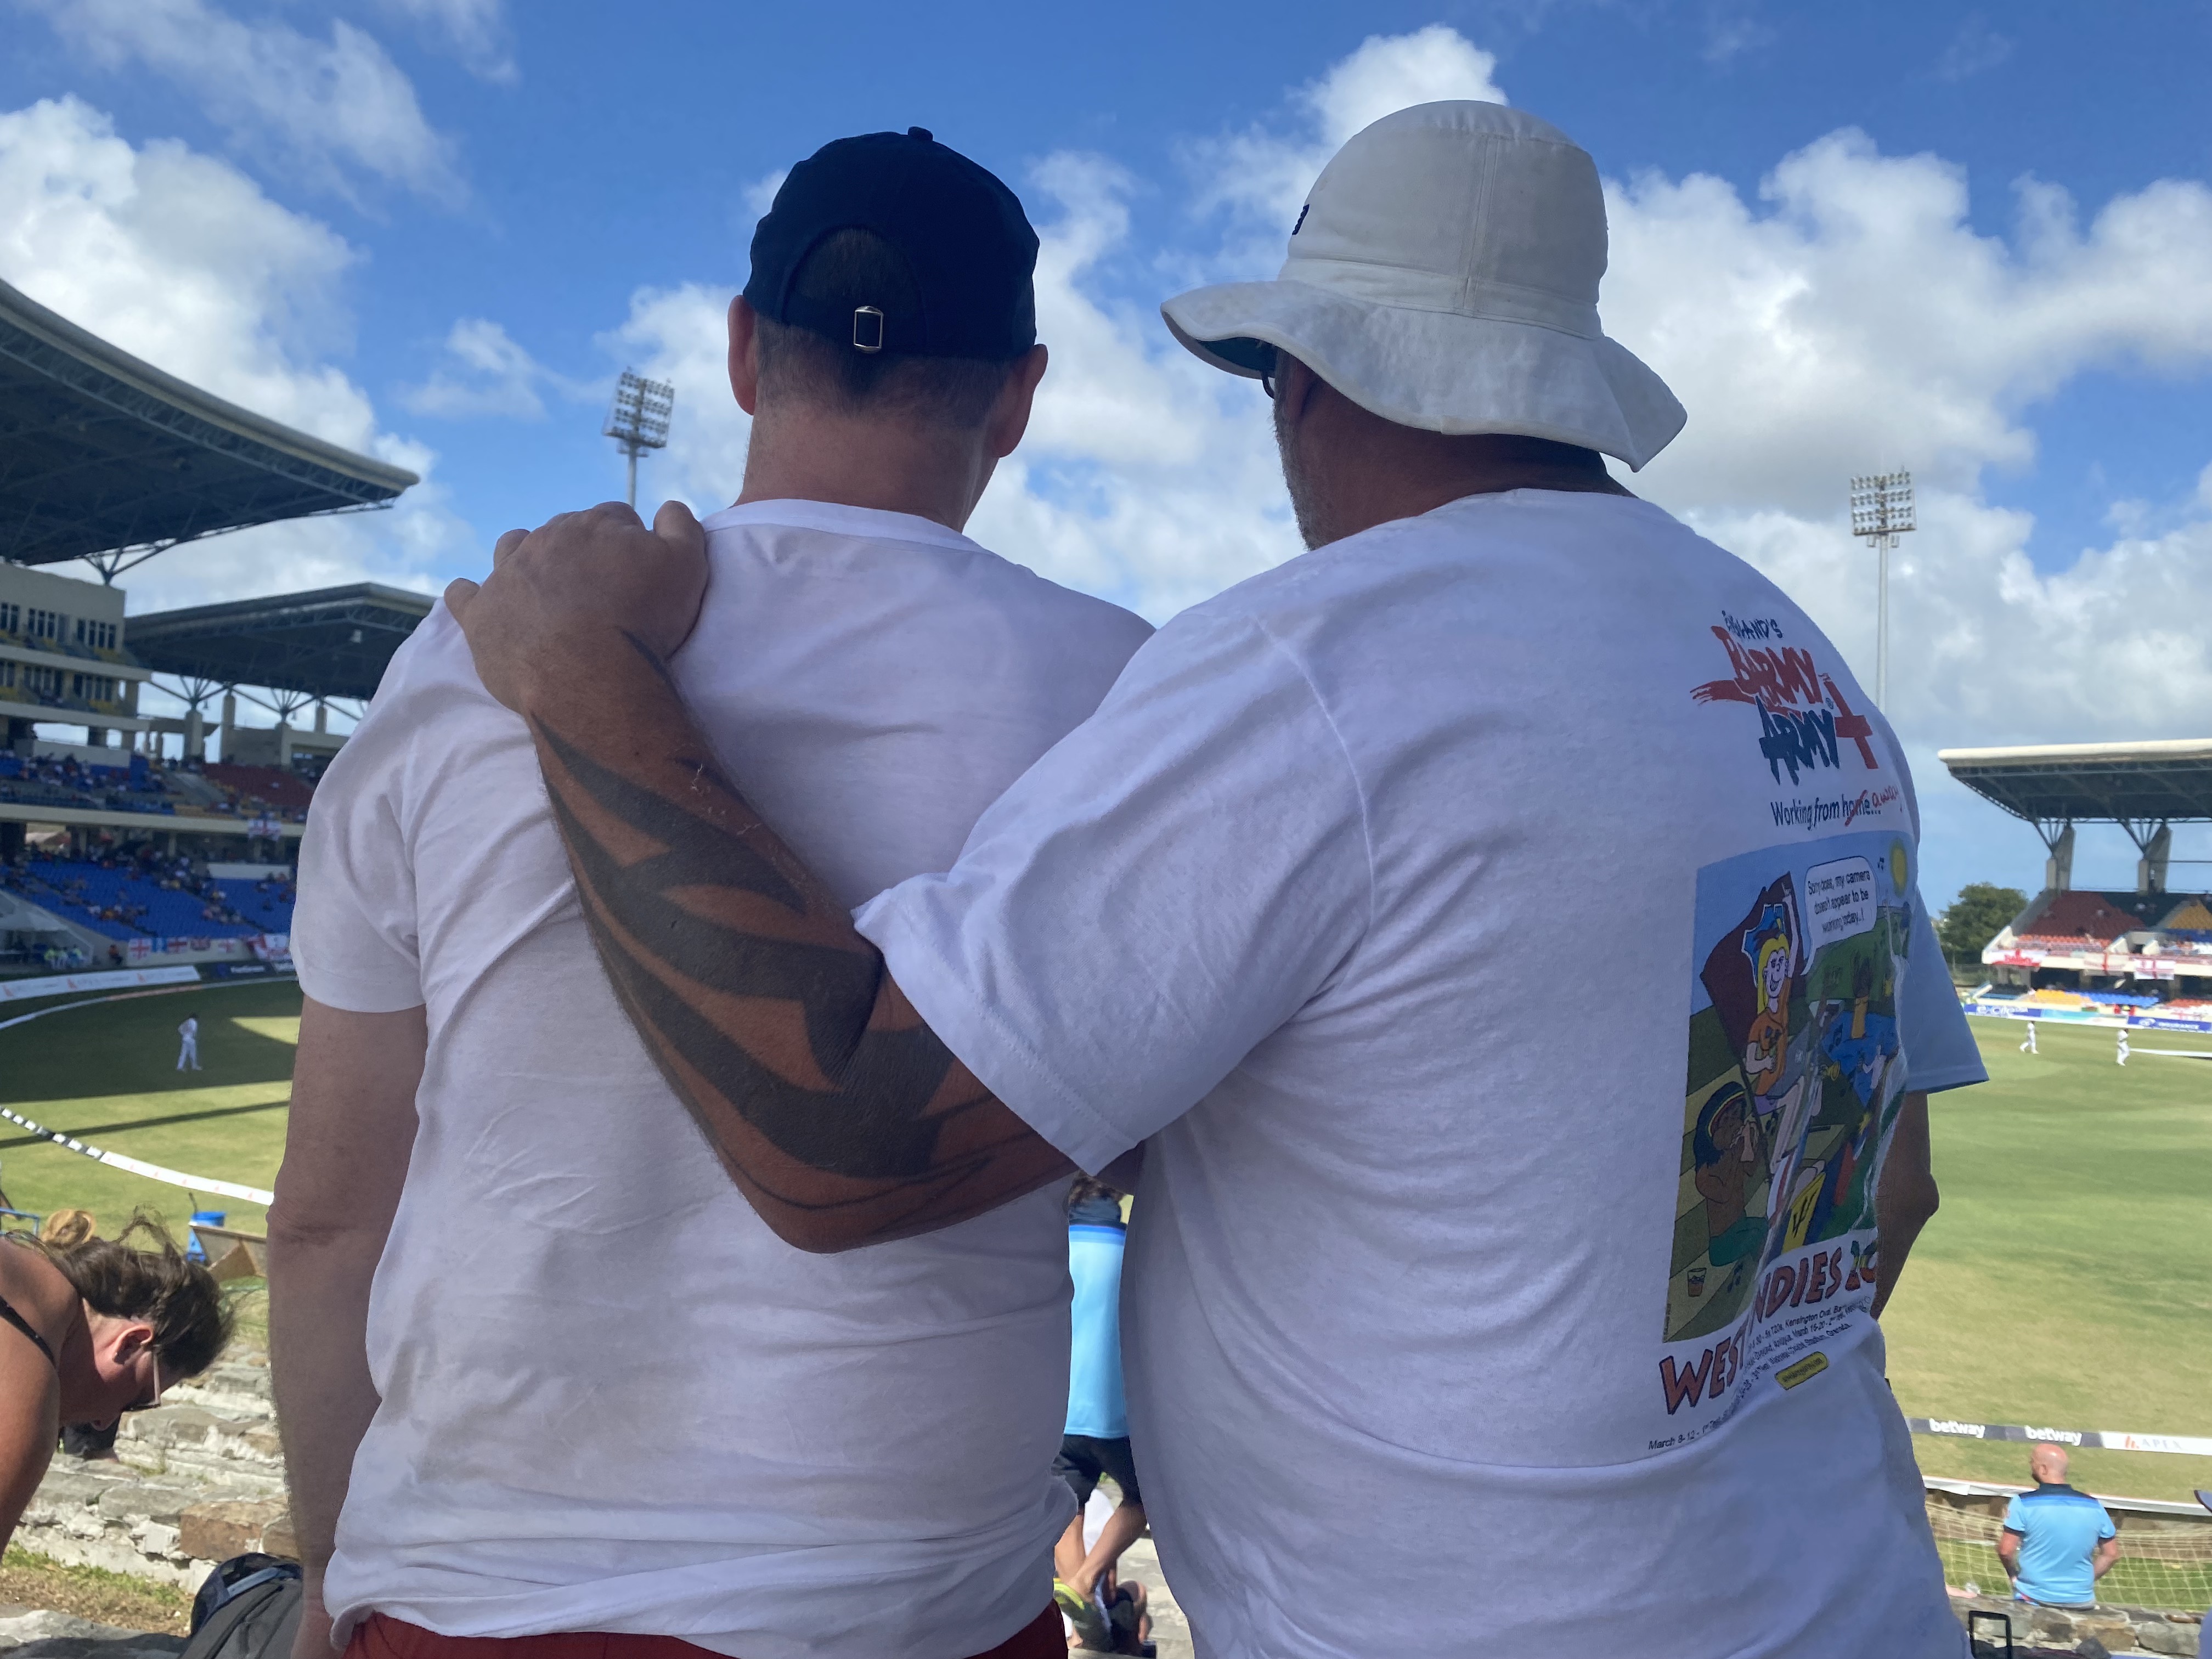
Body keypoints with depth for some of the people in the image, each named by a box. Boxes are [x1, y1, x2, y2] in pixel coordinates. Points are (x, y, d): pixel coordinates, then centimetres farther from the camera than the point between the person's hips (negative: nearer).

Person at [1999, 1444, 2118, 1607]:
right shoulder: (2094, 1506, -2)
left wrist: (2014, 1575, 6)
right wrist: (2086, 1580, 18)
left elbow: (2006, 1551, -13)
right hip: (2081, 1601, 4)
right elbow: (2111, 1554, 6)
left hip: (2034, 1596, -4)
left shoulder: (2024, 1503, -13)